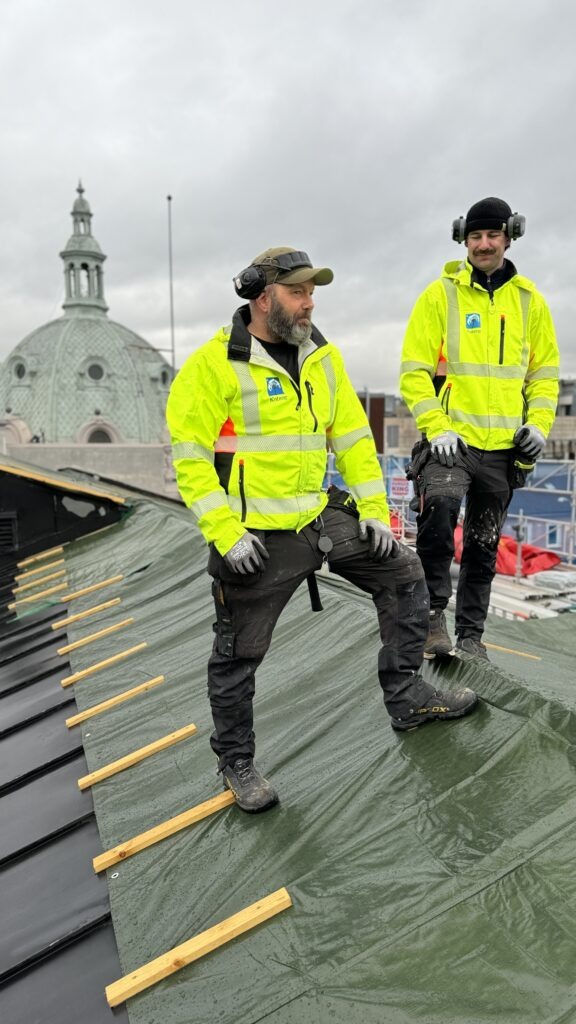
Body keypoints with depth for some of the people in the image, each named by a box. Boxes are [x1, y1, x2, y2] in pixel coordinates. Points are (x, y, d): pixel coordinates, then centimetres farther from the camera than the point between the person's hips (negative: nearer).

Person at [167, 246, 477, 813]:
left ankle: (406, 696, 24)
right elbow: (190, 459, -13)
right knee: (238, 654, 6)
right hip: (255, 535, -6)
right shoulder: (212, 365, -11)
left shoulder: (322, 357, 7)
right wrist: (227, 533, -19)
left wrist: (374, 510, 4)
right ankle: (236, 761, 30)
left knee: (404, 575, 8)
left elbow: (354, 437, 10)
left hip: (322, 517, 6)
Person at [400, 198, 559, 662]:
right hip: (451, 438, -3)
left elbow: (545, 371, 14)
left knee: (484, 546, 11)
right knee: (439, 505, -30)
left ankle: (471, 632, 27)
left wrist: (538, 424, -2)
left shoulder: (529, 300, 9)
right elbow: (414, 371, -5)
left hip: (505, 447, 4)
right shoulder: (440, 295, -1)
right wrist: (437, 428, -16)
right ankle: (434, 608, -10)